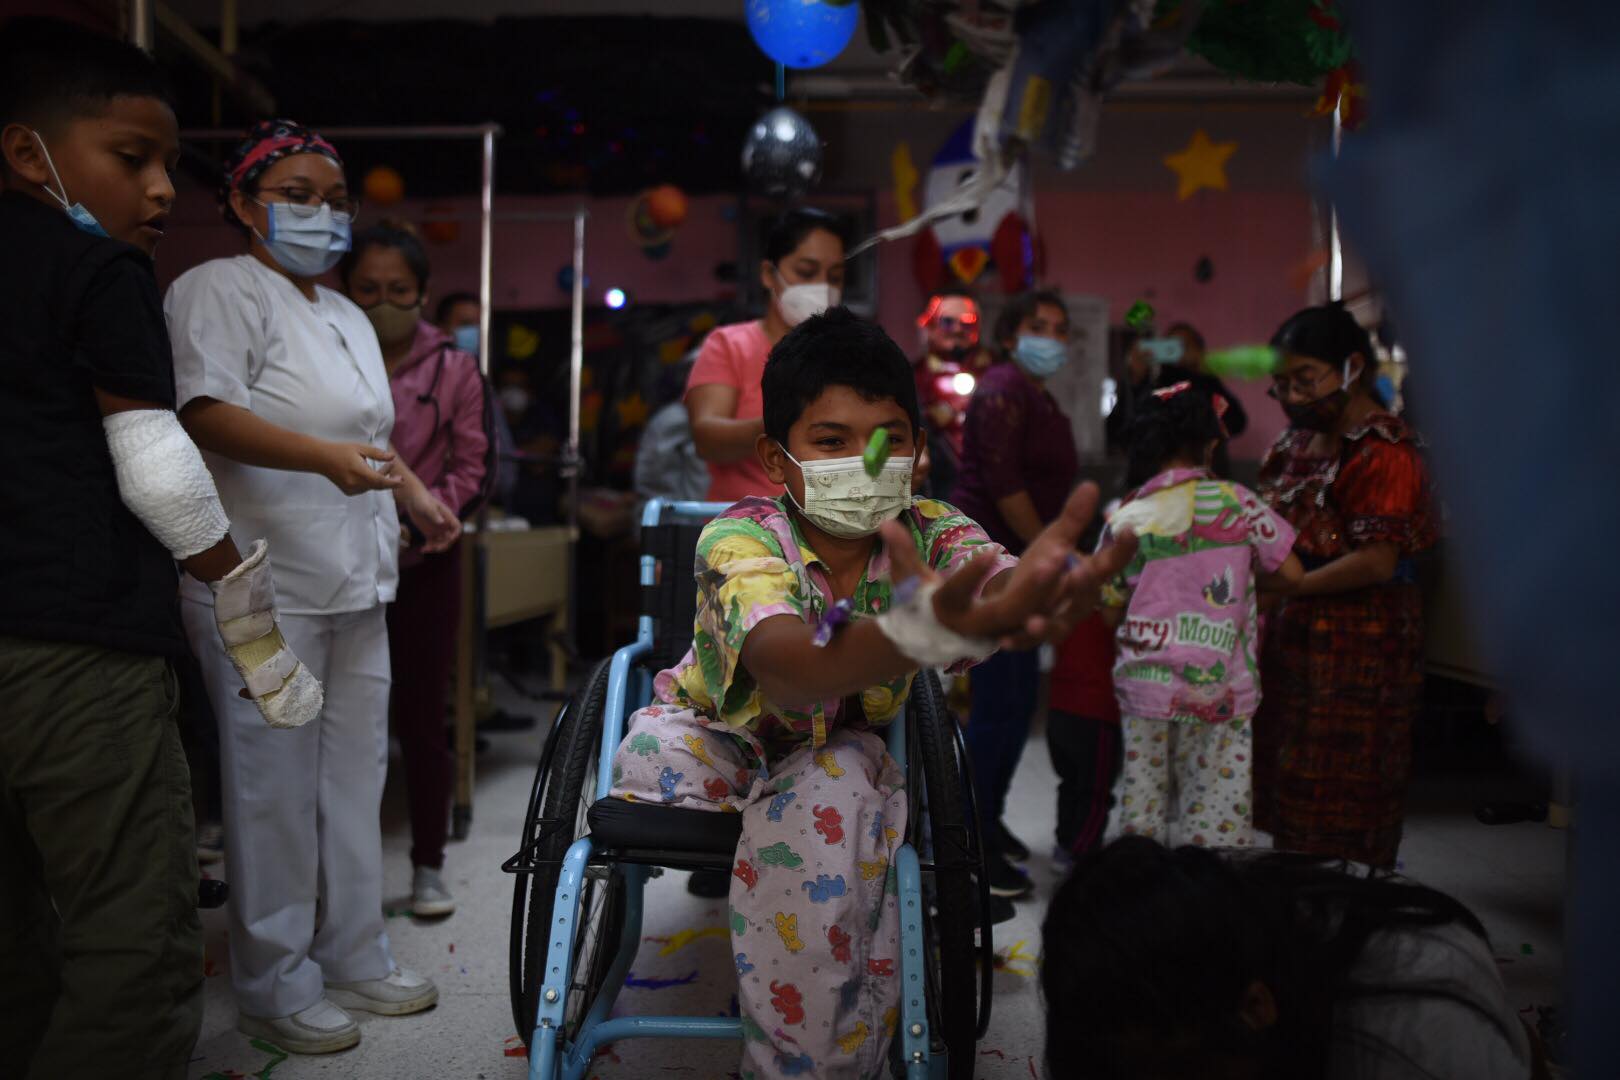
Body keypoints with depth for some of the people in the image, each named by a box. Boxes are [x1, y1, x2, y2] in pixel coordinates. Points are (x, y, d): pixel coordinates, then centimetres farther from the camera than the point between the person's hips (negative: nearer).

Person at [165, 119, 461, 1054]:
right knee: (276, 784, -2)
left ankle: (354, 956, 26)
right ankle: (275, 986, 13)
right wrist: (329, 457, -31)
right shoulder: (220, 290, -6)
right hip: (268, 584, -8)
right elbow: (206, 414, -20)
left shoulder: (347, 316, 22)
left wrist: (416, 495, 17)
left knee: (356, 772, 13)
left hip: (355, 583, 9)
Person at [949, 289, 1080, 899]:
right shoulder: (1004, 390, -10)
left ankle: (987, 818, 28)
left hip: (1016, 560, 10)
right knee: (999, 701, -9)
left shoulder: (1043, 402, 20)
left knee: (1021, 695, 13)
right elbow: (1001, 482, -19)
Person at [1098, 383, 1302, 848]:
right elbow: (1290, 573, -1)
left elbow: (1110, 612, 4)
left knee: (1141, 800, 12)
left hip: (1144, 684, 2)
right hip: (1219, 691, -2)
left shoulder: (1125, 519, -2)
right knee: (1215, 804, 6)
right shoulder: (1236, 502, -6)